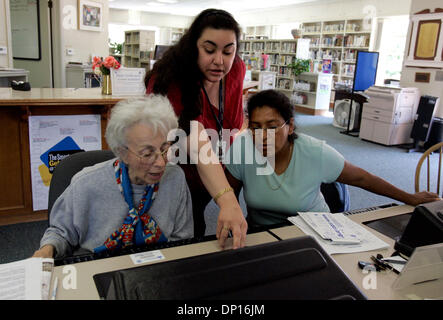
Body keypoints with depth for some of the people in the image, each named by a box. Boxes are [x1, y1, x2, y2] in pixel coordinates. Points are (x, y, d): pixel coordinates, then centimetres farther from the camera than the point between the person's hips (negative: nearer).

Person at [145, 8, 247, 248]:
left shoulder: (236, 70, -9)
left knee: (195, 236, 18)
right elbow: (198, 145, -45)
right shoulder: (172, 80, -30)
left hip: (215, 181, 5)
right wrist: (227, 201, -56)